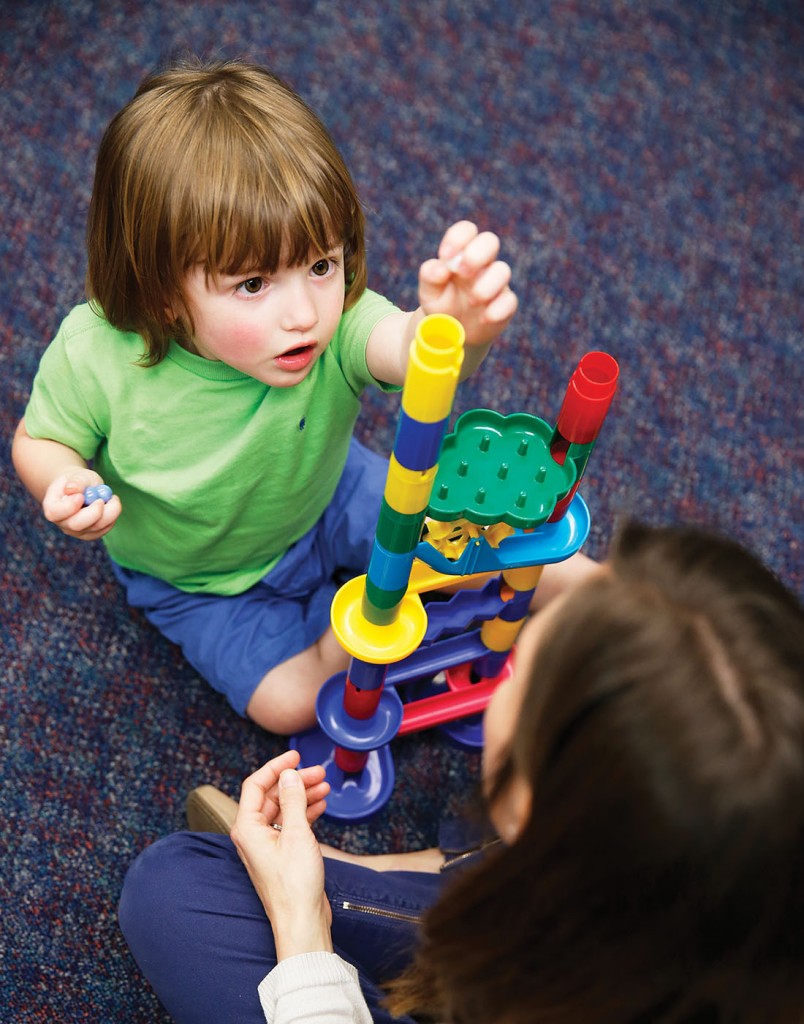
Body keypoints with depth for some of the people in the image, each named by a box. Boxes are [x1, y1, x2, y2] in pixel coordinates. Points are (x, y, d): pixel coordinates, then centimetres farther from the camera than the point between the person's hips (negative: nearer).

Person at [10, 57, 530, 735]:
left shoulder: (336, 323, -35)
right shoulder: (98, 355, -33)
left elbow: (406, 349, -57)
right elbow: (39, 438, -13)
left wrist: (457, 329, -81)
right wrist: (63, 483, -37)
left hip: (321, 500, 1)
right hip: (200, 575, -1)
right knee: (288, 701, -7)